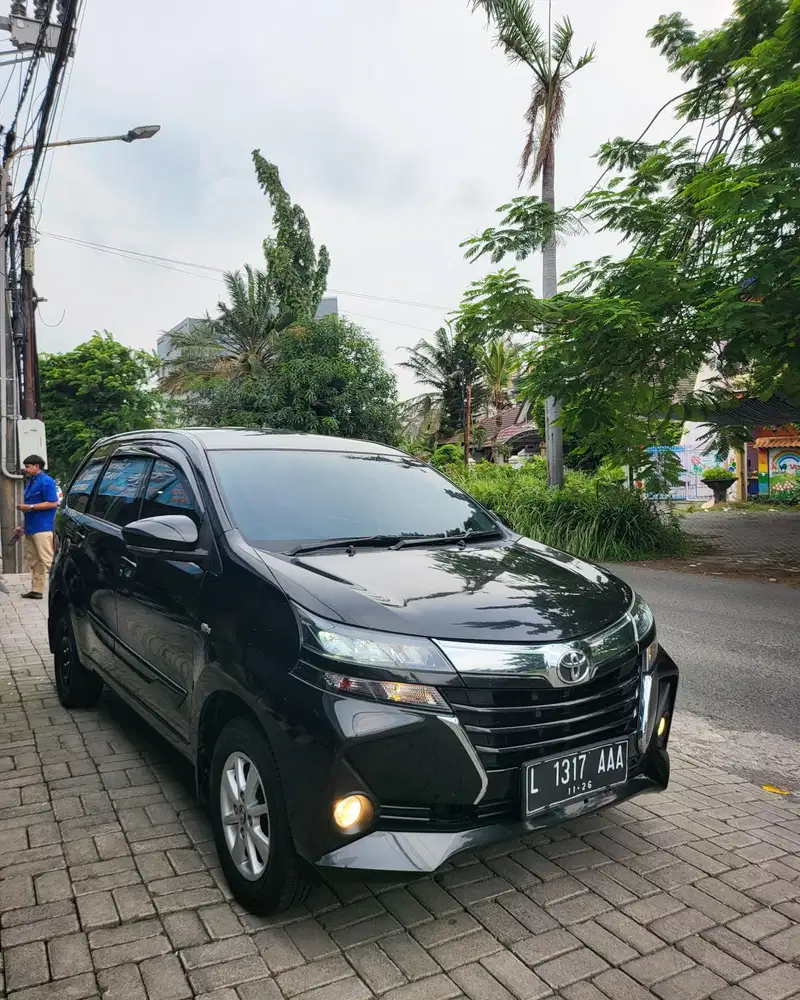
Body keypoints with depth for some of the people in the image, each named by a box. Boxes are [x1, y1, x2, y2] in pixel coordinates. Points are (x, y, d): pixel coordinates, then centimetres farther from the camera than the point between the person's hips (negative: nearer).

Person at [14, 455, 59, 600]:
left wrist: (30, 507, -18)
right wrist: (24, 526, 21)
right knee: (33, 561, 11)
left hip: (42, 528, -10)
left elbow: (53, 503, -18)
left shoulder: (46, 481, -10)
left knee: (47, 560, -11)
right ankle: (36, 590, 15)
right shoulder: (30, 482, 18)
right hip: (31, 528, 10)